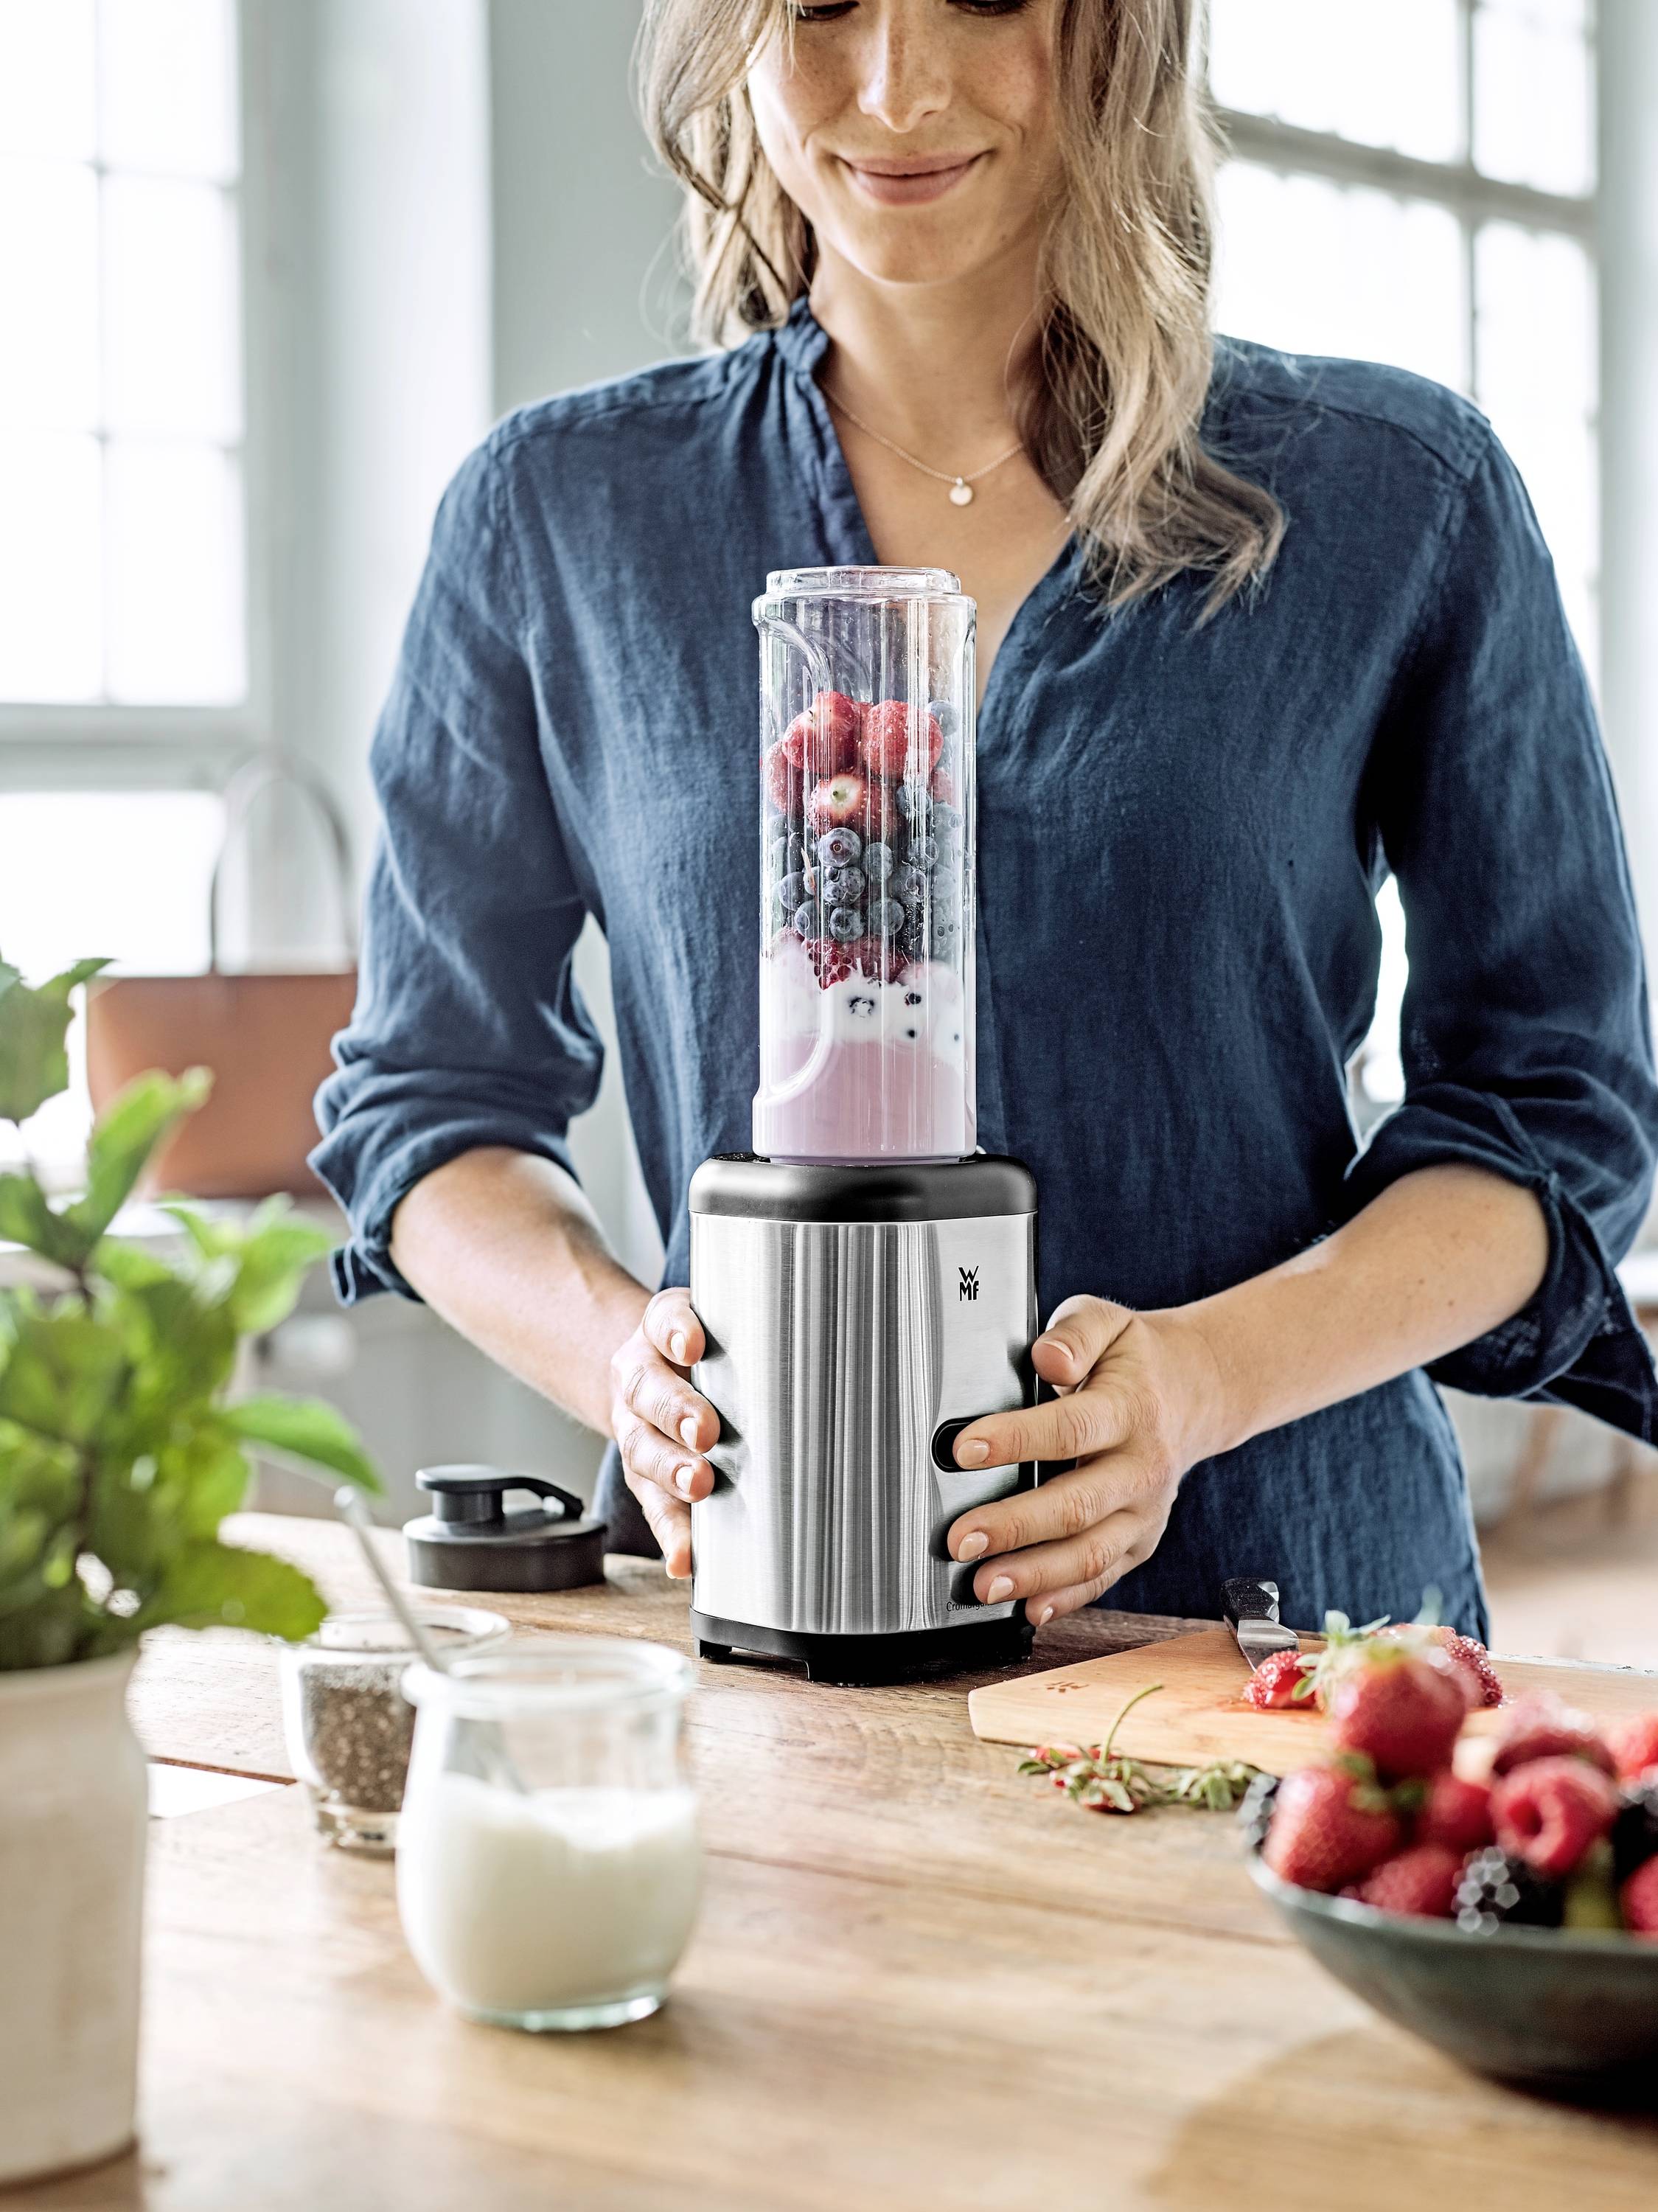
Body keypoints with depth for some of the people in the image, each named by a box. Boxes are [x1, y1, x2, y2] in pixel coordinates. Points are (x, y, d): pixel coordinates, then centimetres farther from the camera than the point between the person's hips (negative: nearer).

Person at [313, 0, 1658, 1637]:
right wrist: (622, 1353, -9)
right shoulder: (554, 515, 7)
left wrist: (1203, 1377, -12)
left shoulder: (1403, 499, 4)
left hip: (1284, 1604, -1)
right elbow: (429, 1090, 12)